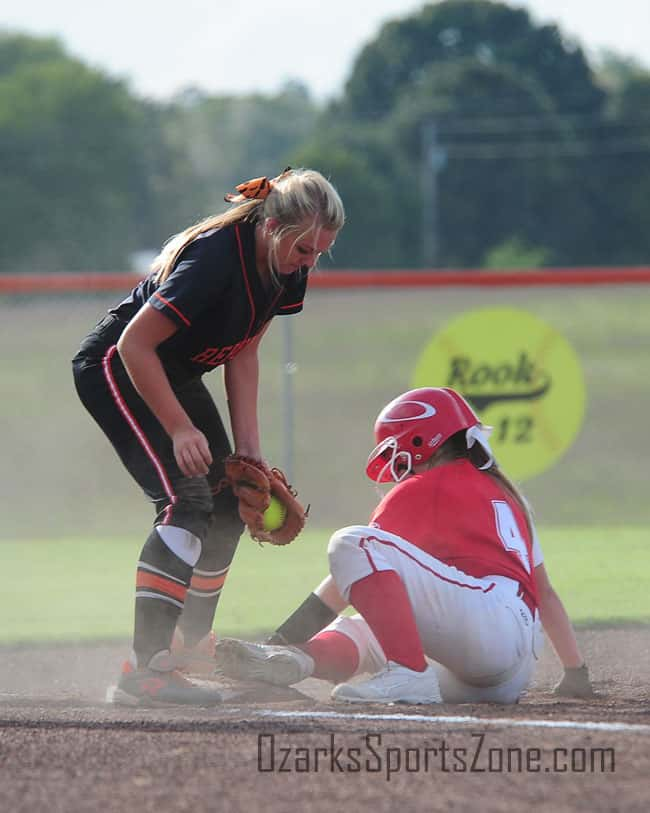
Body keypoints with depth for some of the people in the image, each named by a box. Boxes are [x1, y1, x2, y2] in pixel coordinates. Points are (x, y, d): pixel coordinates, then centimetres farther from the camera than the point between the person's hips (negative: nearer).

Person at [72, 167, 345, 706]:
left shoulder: (287, 271, -8)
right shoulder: (216, 258, -33)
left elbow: (243, 353, 1)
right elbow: (135, 345, -30)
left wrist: (248, 448, -5)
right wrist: (180, 429, -26)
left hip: (176, 375, 9)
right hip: (115, 370, -9)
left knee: (227, 506, 10)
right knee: (188, 500, -22)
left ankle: (191, 647, 28)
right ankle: (145, 669, -28)